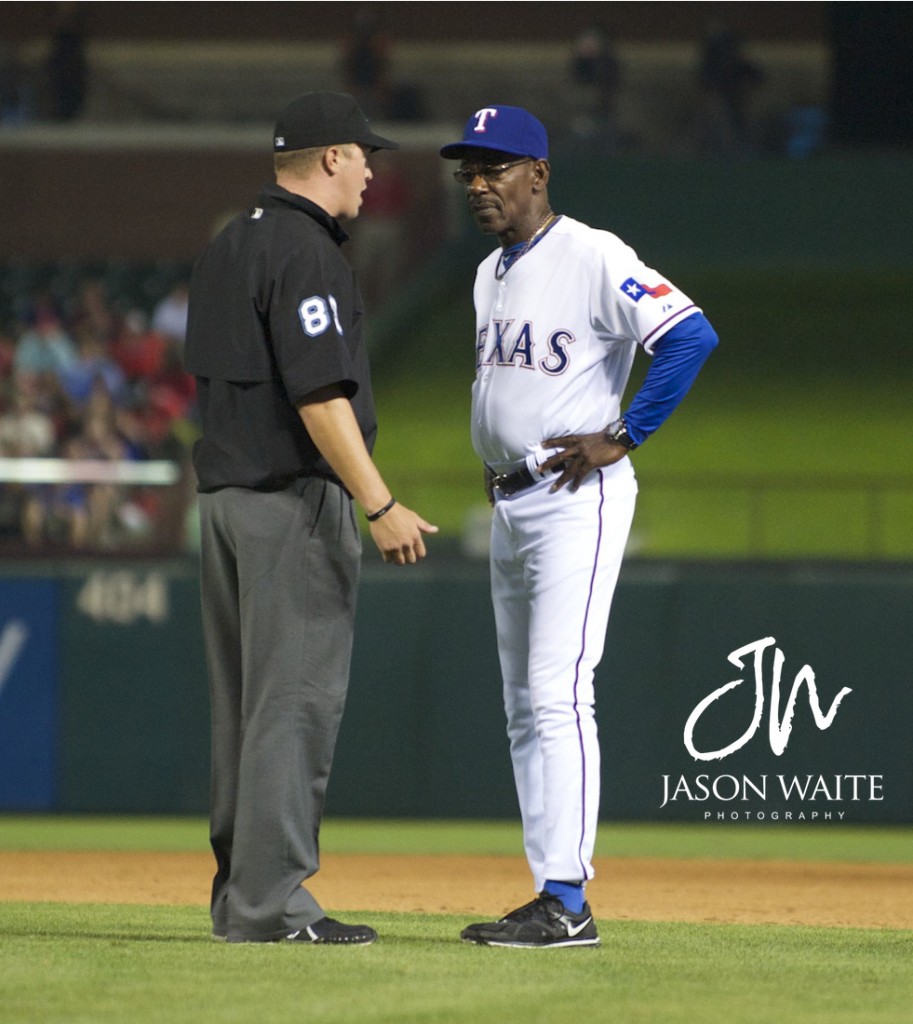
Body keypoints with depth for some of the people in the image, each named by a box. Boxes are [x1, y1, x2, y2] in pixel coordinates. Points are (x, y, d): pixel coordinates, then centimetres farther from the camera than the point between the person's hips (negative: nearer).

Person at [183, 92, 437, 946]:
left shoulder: (226, 248, 16)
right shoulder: (306, 252, -14)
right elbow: (318, 394, -21)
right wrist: (380, 507, -21)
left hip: (223, 491, 10)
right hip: (294, 496, -10)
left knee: (242, 704, 12)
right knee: (295, 700, -8)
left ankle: (240, 893, 15)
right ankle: (269, 903, -11)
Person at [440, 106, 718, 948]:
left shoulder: (591, 257, -12)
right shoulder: (491, 275, 16)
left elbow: (692, 334, -22)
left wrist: (623, 438, -20)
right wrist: (496, 465, 16)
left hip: (578, 498, -10)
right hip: (510, 504, 10)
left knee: (558, 694, -16)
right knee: (525, 707, 9)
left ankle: (566, 901, -19)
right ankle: (552, 894, 12)